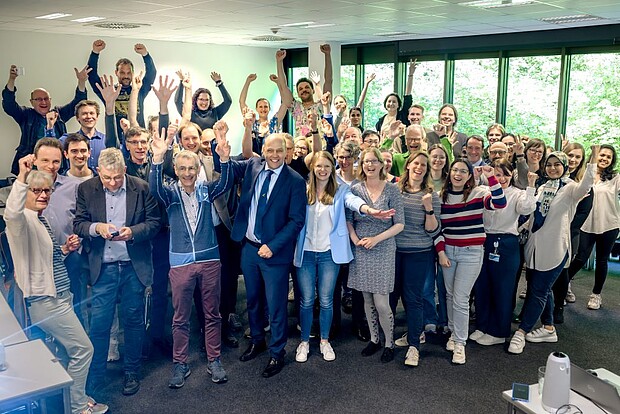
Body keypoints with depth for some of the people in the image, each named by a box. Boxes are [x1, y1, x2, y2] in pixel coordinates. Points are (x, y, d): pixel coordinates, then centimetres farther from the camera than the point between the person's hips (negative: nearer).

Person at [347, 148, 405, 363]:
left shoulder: (391, 190, -5)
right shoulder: (355, 189, 2)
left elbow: (399, 224, -5)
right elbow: (348, 219, 8)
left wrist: (376, 239, -14)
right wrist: (355, 239, -9)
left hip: (383, 250, -3)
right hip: (361, 251, 3)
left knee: (381, 302, -4)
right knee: (367, 299, 12)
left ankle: (389, 343, 16)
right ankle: (374, 339, 30)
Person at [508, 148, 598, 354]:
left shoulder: (570, 188, -10)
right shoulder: (542, 188, 10)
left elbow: (585, 186, -33)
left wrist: (593, 162, -45)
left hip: (554, 248, -7)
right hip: (536, 245, 7)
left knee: (538, 291, -2)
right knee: (543, 289, 16)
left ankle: (521, 333, 4)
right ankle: (548, 328, 30)